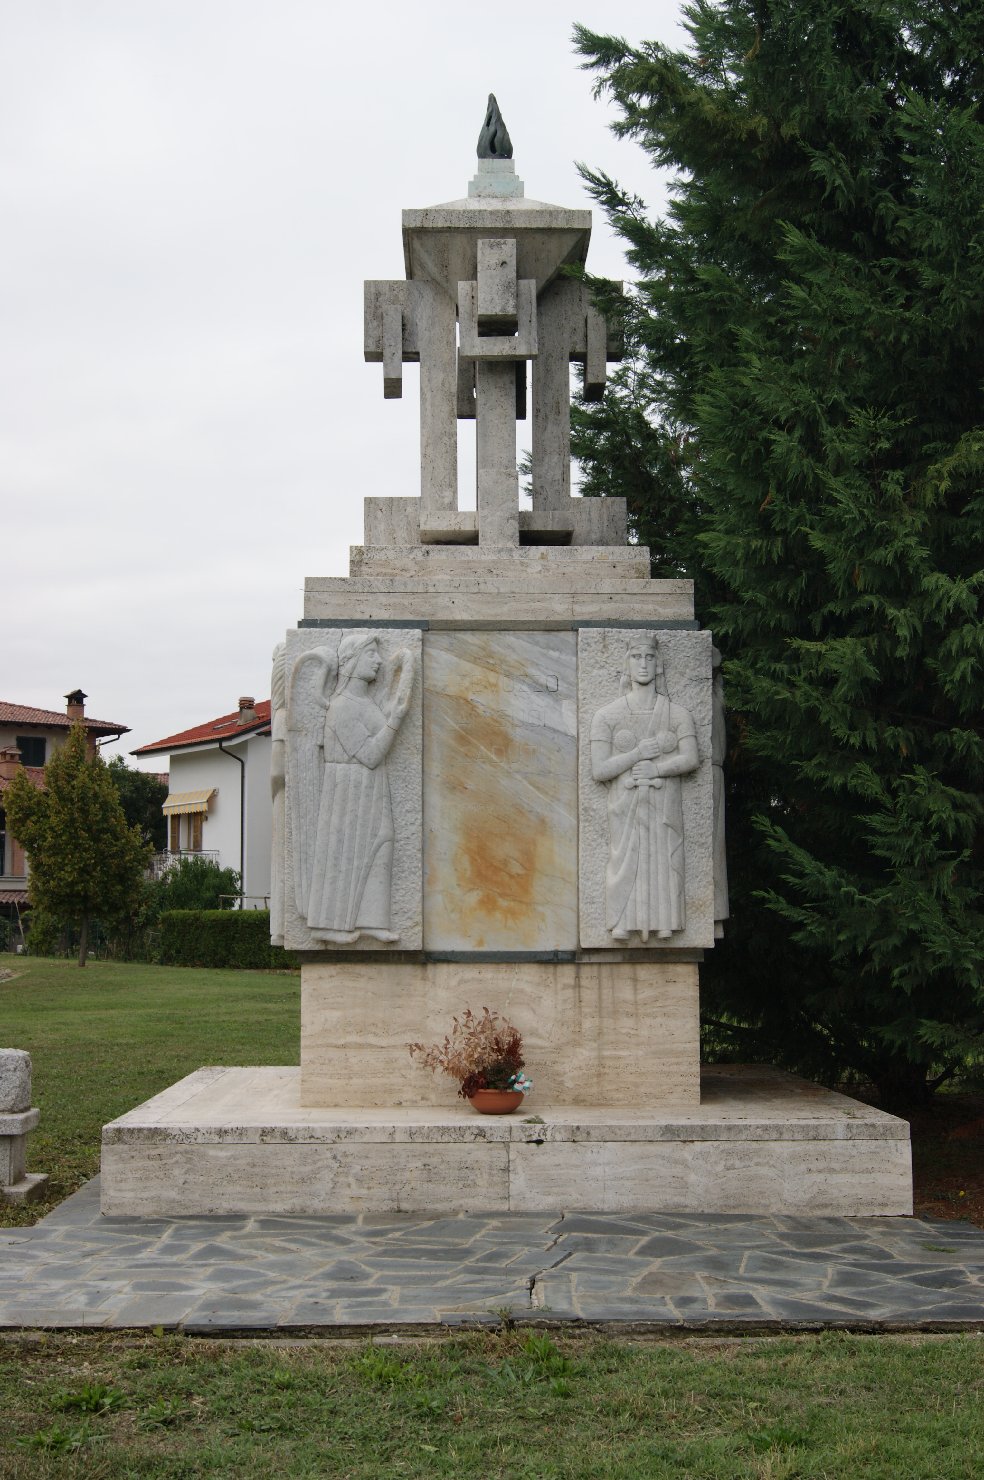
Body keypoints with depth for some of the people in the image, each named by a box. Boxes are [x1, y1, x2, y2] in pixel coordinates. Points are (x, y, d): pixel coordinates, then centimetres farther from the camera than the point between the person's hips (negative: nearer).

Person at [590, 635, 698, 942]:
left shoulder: (678, 714, 8)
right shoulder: (607, 716, 7)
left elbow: (691, 759, -5)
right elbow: (599, 770, -2)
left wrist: (655, 769, -15)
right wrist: (638, 753, -9)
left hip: (664, 808, 0)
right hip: (625, 808, 0)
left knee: (662, 865, -5)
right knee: (626, 866, -7)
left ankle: (662, 924, -2)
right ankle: (623, 925, -5)